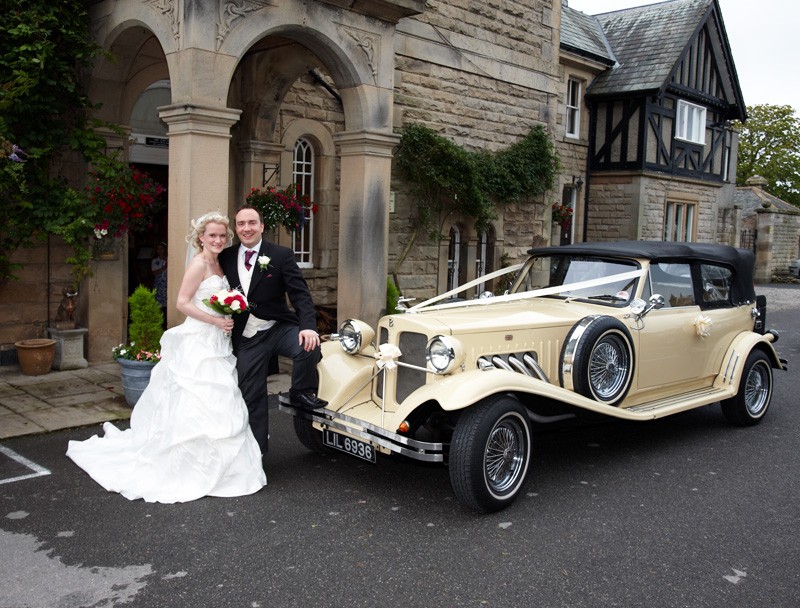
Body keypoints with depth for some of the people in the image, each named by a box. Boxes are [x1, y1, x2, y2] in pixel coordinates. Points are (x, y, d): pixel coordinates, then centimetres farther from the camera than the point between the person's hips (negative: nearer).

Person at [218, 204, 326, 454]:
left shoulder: (281, 255, -6)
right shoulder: (225, 258, 3)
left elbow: (300, 294, -14)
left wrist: (308, 327, -30)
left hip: (279, 328, -2)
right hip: (246, 338, 2)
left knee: (308, 347, -32)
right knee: (251, 397, 8)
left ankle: (301, 394, -2)